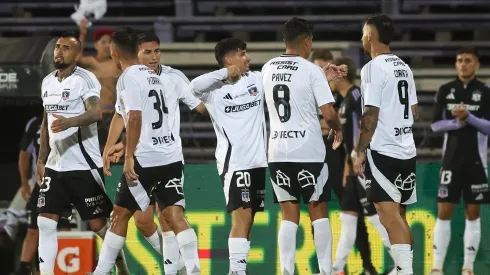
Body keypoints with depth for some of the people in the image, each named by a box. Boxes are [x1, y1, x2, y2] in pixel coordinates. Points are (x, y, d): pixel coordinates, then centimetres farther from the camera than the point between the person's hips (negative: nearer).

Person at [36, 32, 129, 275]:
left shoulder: (84, 79, -11)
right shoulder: (47, 82, 13)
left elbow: (96, 112, -28)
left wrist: (69, 122, -45)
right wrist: (41, 159, 19)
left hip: (84, 165, -7)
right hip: (55, 165, 7)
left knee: (98, 224, 2)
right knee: (45, 222, -3)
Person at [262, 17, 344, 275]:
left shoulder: (267, 69, 8)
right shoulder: (312, 70, -8)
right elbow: (328, 113, -13)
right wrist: (337, 129, 10)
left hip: (278, 151, 4)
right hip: (309, 150, -4)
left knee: (289, 215, 8)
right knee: (318, 212, 7)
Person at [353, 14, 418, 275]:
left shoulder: (373, 68, -11)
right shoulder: (404, 67, 13)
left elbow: (370, 116, -16)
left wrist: (359, 152, -12)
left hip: (382, 152, -8)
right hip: (407, 152, 8)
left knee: (389, 214, -12)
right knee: (398, 215, 14)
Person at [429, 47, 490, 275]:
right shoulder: (445, 91, 5)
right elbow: (435, 124, 1)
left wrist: (469, 118, -21)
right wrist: (457, 122, -15)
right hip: (451, 160, 1)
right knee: (443, 213, -3)